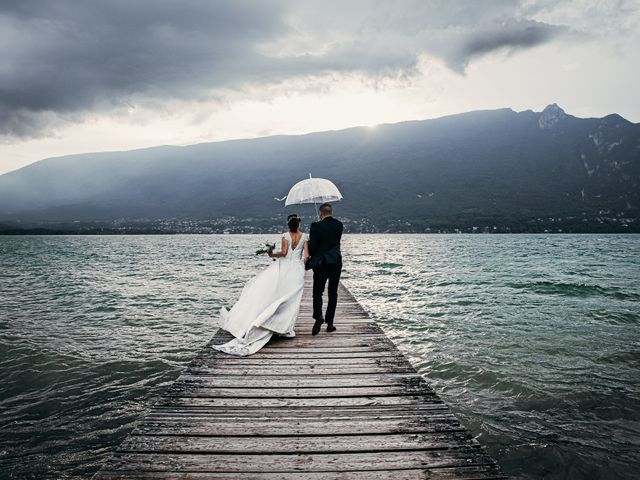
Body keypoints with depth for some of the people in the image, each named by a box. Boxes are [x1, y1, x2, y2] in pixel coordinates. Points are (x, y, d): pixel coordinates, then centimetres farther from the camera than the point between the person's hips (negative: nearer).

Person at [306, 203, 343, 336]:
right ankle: (329, 322, 12)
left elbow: (312, 246, -13)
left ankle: (318, 316, -15)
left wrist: (310, 256, 6)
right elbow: (336, 242, 9)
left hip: (321, 264, -3)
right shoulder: (339, 225, 2)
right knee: (333, 293, 11)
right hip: (336, 262, 3)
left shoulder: (316, 226, -11)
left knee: (318, 292, 6)